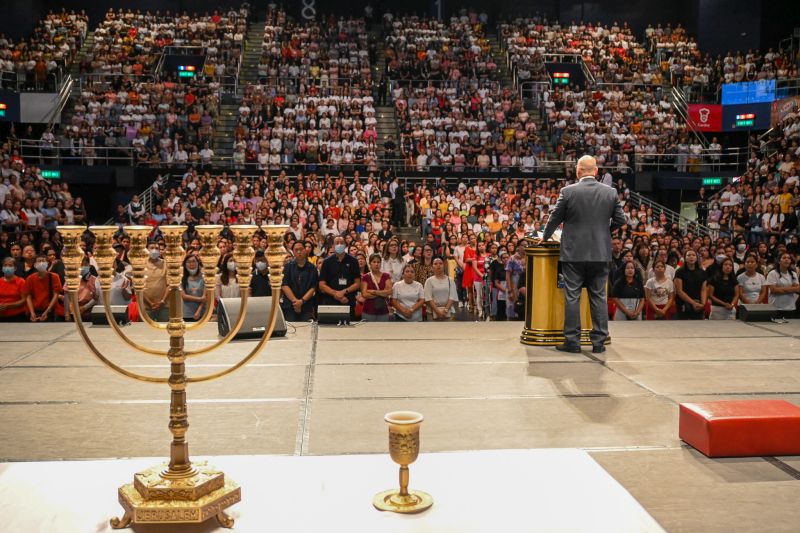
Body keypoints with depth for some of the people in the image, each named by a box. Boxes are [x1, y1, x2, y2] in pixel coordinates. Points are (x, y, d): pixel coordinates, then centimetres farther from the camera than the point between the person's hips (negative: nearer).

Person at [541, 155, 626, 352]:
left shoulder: (568, 191, -6)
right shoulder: (610, 192, 2)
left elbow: (554, 218, 2)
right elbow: (620, 220, 6)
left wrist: (545, 237, 18)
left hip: (573, 253, -2)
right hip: (601, 253, 2)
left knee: (572, 297, 3)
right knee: (598, 297, 8)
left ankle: (572, 341, 6)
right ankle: (599, 342, 10)